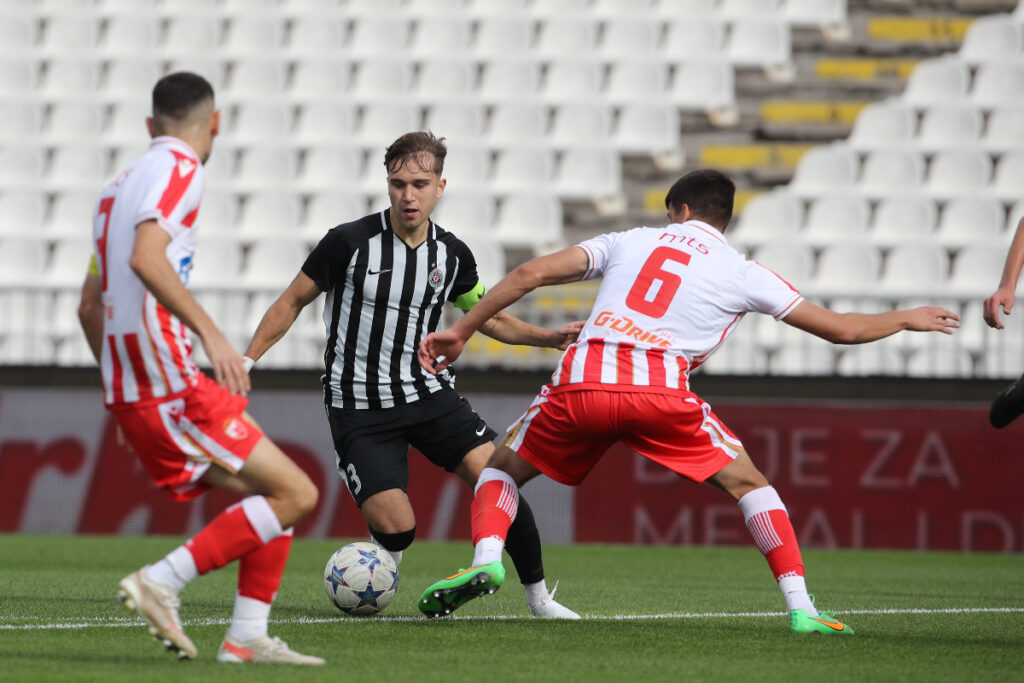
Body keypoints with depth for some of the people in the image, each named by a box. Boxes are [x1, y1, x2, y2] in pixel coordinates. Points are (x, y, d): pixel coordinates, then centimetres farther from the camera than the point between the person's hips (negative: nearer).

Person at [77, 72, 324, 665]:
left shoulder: (121, 185, 21)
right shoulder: (177, 168, -6)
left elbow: (89, 307, 27)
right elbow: (146, 259, -25)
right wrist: (210, 333, -30)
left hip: (128, 390, 9)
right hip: (170, 386, -9)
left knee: (268, 493, 13)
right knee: (295, 493, -9)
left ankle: (248, 637, 6)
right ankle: (161, 582, -14)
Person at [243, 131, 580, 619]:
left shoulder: (451, 254, 1)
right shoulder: (349, 242, -12)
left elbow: (490, 318, 17)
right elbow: (293, 302, 0)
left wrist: (550, 338, 2)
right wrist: (246, 361, -7)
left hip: (427, 391, 3)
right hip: (359, 408, -3)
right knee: (396, 528, -18)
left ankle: (539, 597, 0)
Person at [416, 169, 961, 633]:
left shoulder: (630, 241, 23)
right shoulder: (739, 273, 17)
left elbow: (532, 273, 16)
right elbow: (840, 328, 20)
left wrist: (461, 332, 22)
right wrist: (905, 319, 39)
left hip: (580, 383, 1)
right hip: (660, 390, -1)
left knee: (502, 469, 23)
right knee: (748, 485, 16)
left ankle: (486, 559, -6)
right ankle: (801, 609, 4)